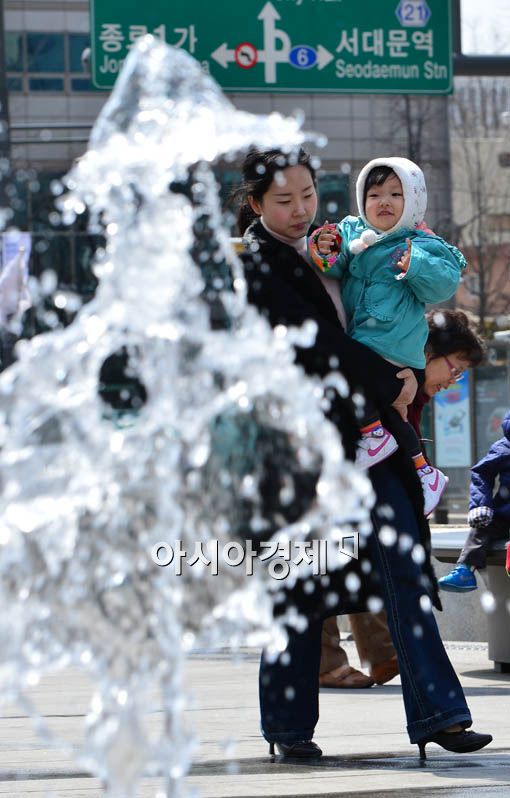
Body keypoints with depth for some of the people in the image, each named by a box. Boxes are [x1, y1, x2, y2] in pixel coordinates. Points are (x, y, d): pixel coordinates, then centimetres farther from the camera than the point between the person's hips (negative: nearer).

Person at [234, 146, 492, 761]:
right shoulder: (251, 263, -6)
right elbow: (313, 340, -15)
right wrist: (387, 381, -11)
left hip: (361, 432, 6)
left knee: (403, 561, -4)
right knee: (299, 580, 0)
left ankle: (436, 715, -7)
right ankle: (289, 726, 13)